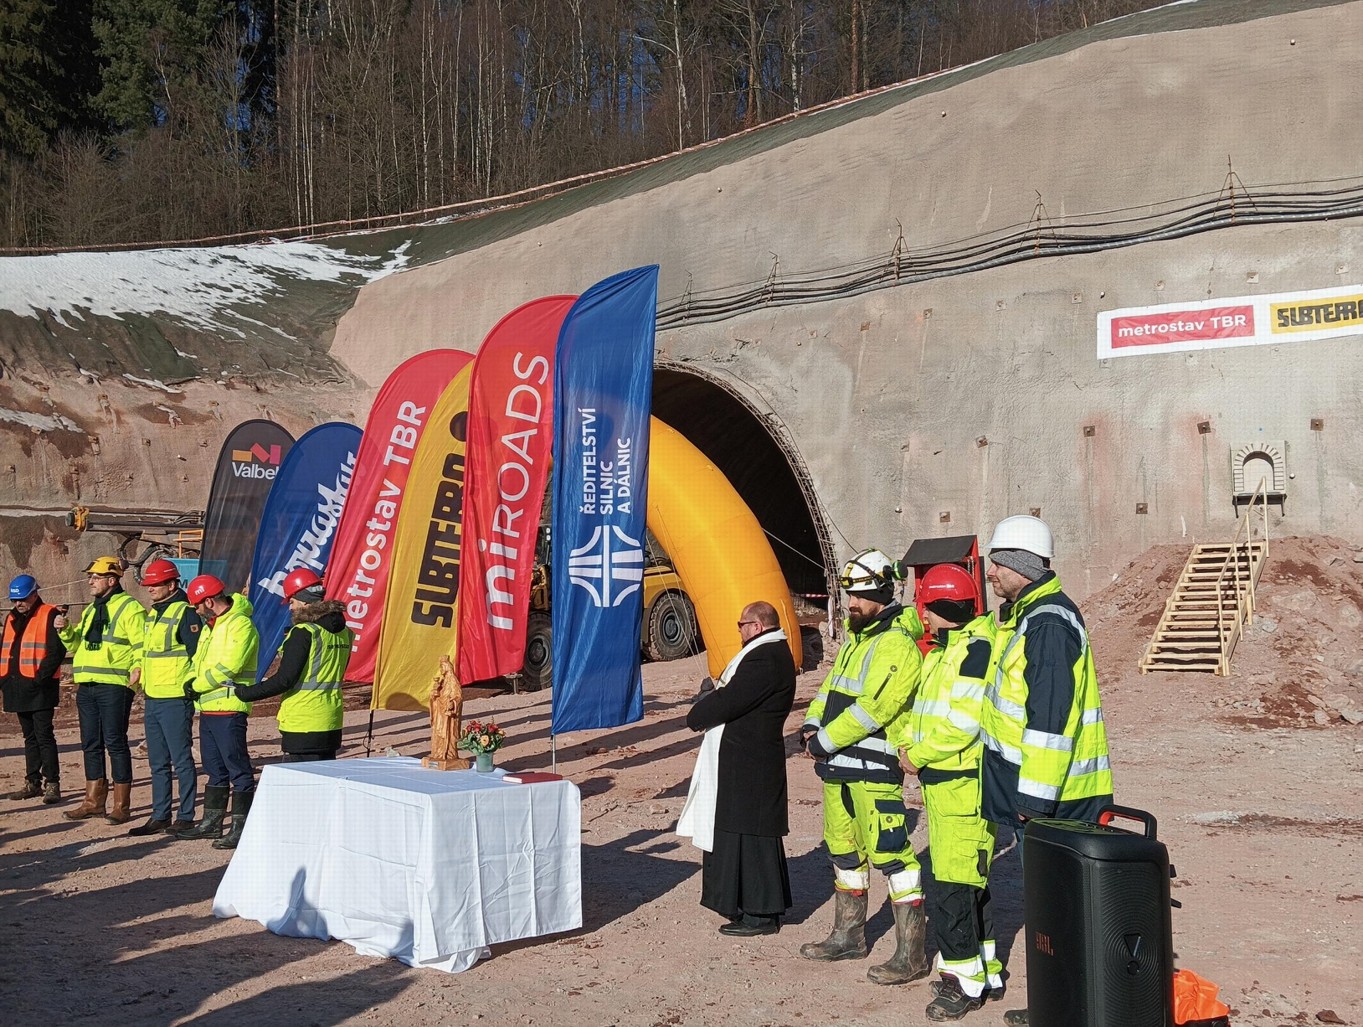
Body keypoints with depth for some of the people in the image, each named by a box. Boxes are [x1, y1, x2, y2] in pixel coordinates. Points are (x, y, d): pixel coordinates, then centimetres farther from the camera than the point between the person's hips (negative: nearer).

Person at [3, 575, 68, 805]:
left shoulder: (49, 615, -7)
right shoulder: (11, 619, 17)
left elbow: (57, 651, -13)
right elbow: (4, 650, 23)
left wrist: (41, 676, -18)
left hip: (39, 688, -8)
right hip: (17, 688, 8)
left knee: (44, 736, -7)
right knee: (30, 737, 14)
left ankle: (52, 784, -5)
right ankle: (32, 783, 20)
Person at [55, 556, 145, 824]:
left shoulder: (129, 608, -6)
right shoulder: (90, 610, 20)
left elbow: (142, 644, -13)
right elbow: (76, 644, 25)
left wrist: (138, 668, -25)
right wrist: (66, 630, 7)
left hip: (114, 686, -8)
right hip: (86, 686, 8)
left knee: (115, 743, -5)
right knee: (91, 744, 12)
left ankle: (122, 805, 2)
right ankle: (94, 801, 20)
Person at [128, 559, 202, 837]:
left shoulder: (185, 612, -12)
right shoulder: (153, 613, 16)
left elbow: (198, 655, -15)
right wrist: (140, 672, 19)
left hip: (176, 699, -9)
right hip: (152, 698, 9)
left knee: (181, 760, -2)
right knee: (158, 762, 14)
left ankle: (186, 817, 5)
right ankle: (160, 816, 21)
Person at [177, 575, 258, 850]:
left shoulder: (240, 625, -13)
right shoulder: (211, 626, 19)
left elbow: (229, 666, -21)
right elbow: (199, 660, 21)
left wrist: (198, 686, -11)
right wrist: (192, 682, 1)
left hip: (229, 708, -10)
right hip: (208, 708, 10)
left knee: (238, 769, -5)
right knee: (214, 768, 16)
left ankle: (241, 827, -1)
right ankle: (212, 822, 25)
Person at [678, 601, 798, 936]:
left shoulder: (764, 660, -20)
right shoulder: (774, 653, 16)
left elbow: (727, 703, -22)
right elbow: (732, 692, 18)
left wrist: (697, 715, -5)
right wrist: (714, 695, -1)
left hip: (748, 766, -11)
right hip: (747, 760, 11)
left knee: (749, 834, -4)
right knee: (753, 832, 15)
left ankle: (760, 915, 4)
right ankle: (763, 907, 24)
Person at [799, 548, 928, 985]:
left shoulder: (897, 645, -14)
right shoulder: (855, 640, 18)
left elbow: (873, 708, -21)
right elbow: (831, 687, 21)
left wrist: (825, 741, -16)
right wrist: (811, 726, 3)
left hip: (873, 767, -10)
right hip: (837, 766, 10)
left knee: (889, 852, -10)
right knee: (844, 850, 18)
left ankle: (912, 952, -4)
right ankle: (849, 935, 32)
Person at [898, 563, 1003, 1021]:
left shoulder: (977, 647, -16)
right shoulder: (942, 649, 16)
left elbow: (962, 724, -22)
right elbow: (925, 709, 21)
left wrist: (919, 755, -12)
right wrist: (908, 746, 4)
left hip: (965, 784, -10)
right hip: (939, 782, 10)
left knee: (950, 887, -7)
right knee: (967, 882, 17)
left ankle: (965, 980, 5)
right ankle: (985, 971, 28)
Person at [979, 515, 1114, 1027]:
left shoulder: (1048, 624, -19)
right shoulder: (1025, 616, 14)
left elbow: (1050, 717, -24)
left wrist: (1034, 798, -23)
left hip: (1051, 798, -10)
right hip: (1034, 792, 10)